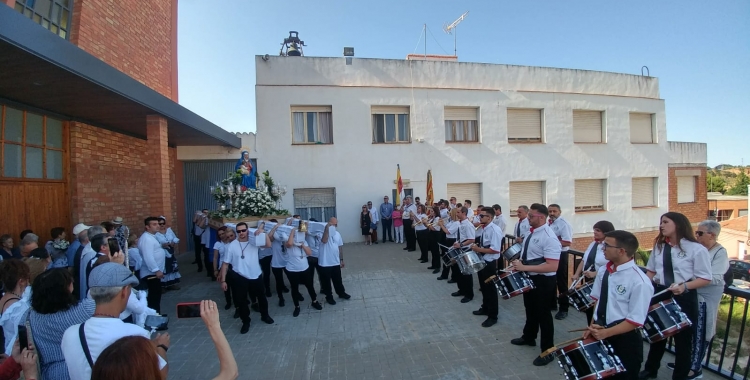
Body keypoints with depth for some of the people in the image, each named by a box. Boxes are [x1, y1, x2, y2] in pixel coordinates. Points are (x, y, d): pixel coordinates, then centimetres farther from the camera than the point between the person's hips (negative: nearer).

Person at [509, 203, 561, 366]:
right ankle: (528, 337, 49)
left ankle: (547, 351, 30)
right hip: (529, 277, 9)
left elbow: (552, 267, -31)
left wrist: (524, 267, -32)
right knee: (530, 308, 26)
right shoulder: (531, 232, 1)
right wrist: (518, 265, 2)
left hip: (543, 280, -9)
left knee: (543, 314, 9)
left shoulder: (549, 237, -26)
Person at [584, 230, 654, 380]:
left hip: (625, 340, -5)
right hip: (600, 332, 6)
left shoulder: (640, 282, -21)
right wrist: (592, 327, -1)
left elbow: (635, 321, -19)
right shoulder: (603, 270, -2)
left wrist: (606, 333, -23)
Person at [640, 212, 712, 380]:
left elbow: (706, 278, -11)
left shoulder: (696, 249, -12)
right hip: (659, 294, 5)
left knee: (683, 338, 13)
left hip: (684, 298, -5)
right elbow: (651, 271, 11)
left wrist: (684, 286, -27)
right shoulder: (658, 246, 4)